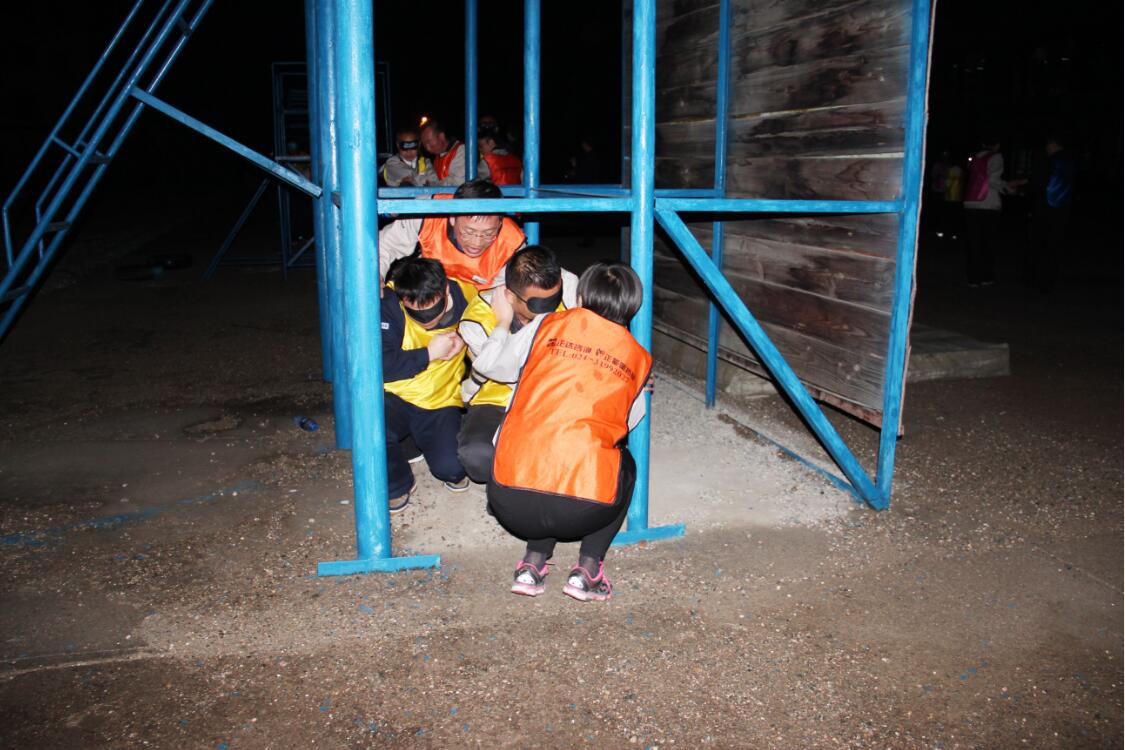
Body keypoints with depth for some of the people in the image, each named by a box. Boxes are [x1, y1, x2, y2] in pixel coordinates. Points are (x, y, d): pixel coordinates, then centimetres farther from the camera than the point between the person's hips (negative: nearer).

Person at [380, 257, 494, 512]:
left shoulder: (467, 299, -13)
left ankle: (453, 472, 21)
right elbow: (378, 365, -22)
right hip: (395, 398, 0)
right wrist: (429, 354, -20)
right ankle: (397, 484, 1)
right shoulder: (388, 302, -16)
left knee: (451, 467, -22)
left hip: (441, 402, 0)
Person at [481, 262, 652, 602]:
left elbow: (498, 368, 25)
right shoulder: (639, 358, 13)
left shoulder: (548, 325, 9)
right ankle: (587, 569, 16)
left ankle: (533, 562, 17)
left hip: (511, 502, 1)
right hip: (583, 510, -1)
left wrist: (503, 323, 44)